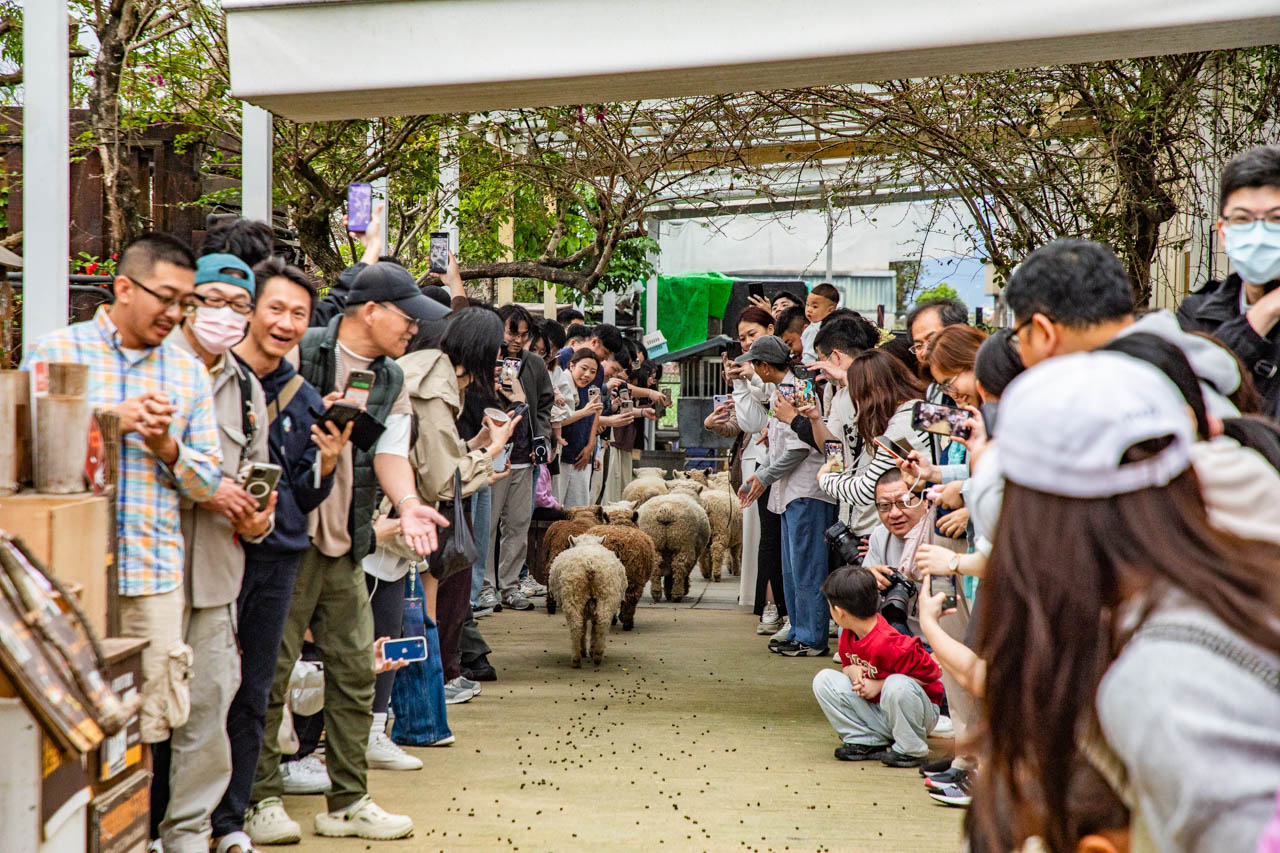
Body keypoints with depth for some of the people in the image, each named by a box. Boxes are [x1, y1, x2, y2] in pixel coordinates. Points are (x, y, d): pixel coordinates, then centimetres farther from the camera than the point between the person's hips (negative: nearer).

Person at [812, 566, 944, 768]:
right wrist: (852, 671, -13)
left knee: (897, 685, -41)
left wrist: (880, 685, -20)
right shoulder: (847, 636, -2)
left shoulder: (887, 644, -28)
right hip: (876, 713, 7)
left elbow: (930, 672, -24)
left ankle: (911, 750, -16)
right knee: (824, 679, -7)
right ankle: (867, 742, -4)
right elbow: (847, 665, 14)